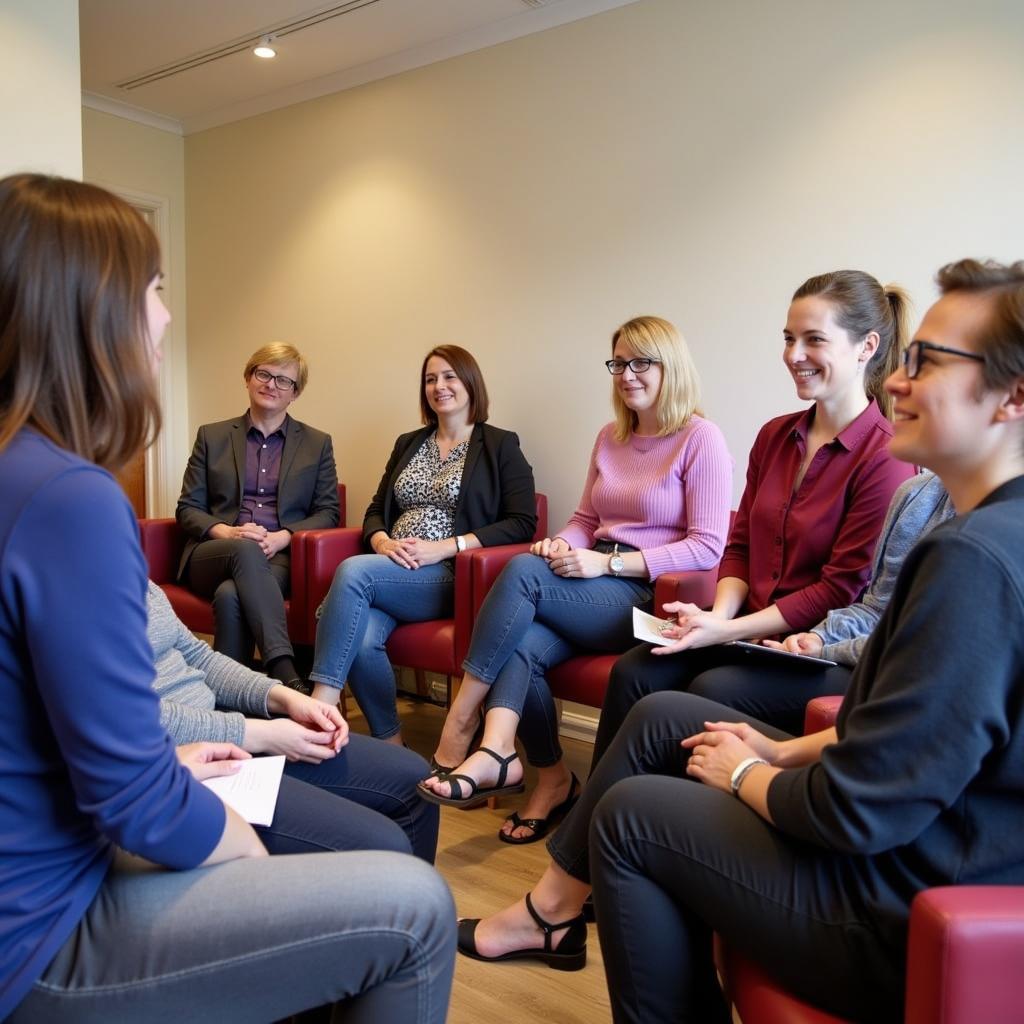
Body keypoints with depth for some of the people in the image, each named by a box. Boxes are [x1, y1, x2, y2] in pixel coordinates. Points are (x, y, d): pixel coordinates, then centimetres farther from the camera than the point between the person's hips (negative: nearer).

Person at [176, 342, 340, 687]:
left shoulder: (317, 443, 13)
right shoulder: (211, 437, 14)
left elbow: (328, 512, 8)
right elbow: (188, 508, 10)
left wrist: (282, 537, -12)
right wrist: (225, 532, -12)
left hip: (282, 558, 0)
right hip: (213, 555, 1)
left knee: (230, 595, -36)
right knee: (246, 550, -37)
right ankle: (286, 673, -49)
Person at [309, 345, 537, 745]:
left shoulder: (500, 445, 6)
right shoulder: (408, 444, 23)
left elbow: (522, 523, -4)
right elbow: (375, 511, 22)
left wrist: (445, 547, -14)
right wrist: (383, 542, -4)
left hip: (451, 576, -4)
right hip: (391, 568, 5)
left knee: (353, 571, -30)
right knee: (361, 639, -29)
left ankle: (319, 708, -26)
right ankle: (389, 743, -10)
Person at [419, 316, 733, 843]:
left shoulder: (701, 439, -3)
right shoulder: (610, 437, 19)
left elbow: (706, 547, -9)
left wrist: (609, 562, -17)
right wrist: (562, 544, -3)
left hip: (652, 596, -6)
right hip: (595, 592, 6)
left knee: (524, 570, -27)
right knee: (521, 647, -27)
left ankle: (457, 730, -19)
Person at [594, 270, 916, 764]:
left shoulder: (885, 459, -13)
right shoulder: (774, 435, 9)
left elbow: (843, 589, -13)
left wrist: (729, 630, -17)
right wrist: (720, 614, -8)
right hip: (748, 632, 6)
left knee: (709, 691, -29)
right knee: (632, 673, -16)